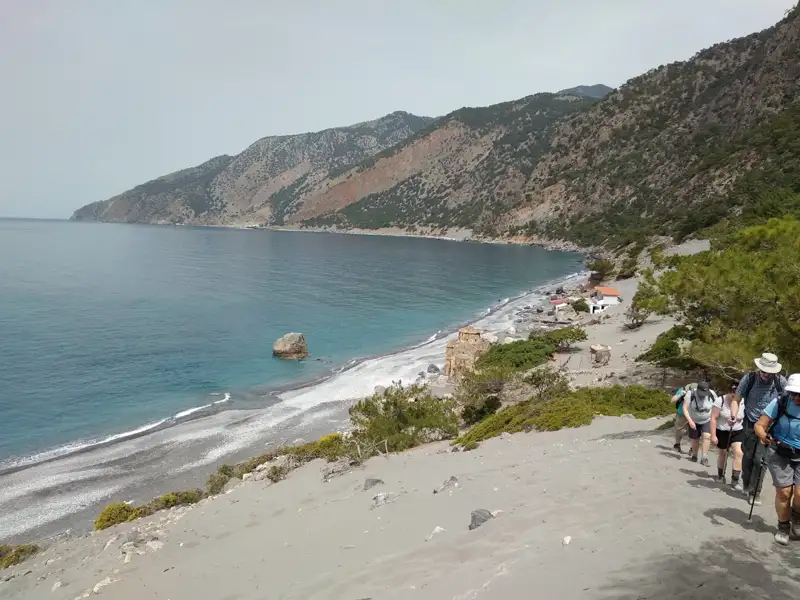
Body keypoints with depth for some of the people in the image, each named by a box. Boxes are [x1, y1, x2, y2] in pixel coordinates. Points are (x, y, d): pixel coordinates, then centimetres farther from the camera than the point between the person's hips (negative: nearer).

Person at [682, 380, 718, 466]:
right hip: (694, 421, 0)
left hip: (707, 421, 0)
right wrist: (690, 421, -30)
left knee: (707, 436, -22)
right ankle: (694, 455, 36)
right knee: (695, 440, 10)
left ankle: (704, 458, -18)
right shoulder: (690, 394, -23)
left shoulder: (712, 395, -19)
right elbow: (685, 408, -21)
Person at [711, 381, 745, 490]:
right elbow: (713, 418, -14)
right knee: (723, 453, 13)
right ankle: (720, 475, 34)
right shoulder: (720, 401, -15)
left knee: (738, 453, -16)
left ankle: (735, 480, -10)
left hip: (738, 432, 1)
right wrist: (713, 435, -17)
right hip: (722, 432, -1)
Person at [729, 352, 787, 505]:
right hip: (751, 425, 1)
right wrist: (734, 416, -17)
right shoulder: (749, 379, -8)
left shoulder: (781, 382, -7)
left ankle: (754, 491, 4)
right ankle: (745, 484, 34)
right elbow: (736, 400, -1)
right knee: (748, 456, 13)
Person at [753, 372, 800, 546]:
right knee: (784, 492, -1)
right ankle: (783, 527, 23)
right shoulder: (780, 403, -17)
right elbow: (759, 425, -15)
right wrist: (763, 436, -37)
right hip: (779, 453, -1)